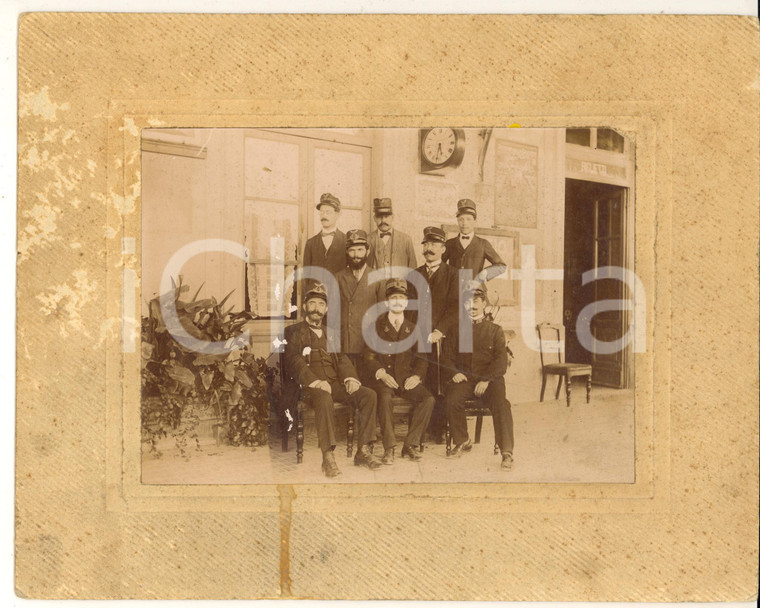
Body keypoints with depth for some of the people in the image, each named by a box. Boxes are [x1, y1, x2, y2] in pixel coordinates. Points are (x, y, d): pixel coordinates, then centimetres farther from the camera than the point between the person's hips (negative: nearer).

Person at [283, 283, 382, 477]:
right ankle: (328, 457, -37)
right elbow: (294, 362, -4)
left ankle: (362, 451, -17)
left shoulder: (330, 333, 28)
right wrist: (315, 381, -21)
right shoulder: (293, 332, 10)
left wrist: (350, 378, -6)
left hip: (335, 383, 5)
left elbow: (341, 358, 16)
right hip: (309, 386, -5)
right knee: (324, 399, -39)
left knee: (369, 395, -19)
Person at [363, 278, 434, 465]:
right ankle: (389, 447, -27)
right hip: (383, 378, -2)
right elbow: (369, 356, 3)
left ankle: (411, 444, -16)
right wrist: (381, 374, -15)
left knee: (428, 399, -25)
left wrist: (417, 375, -6)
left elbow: (420, 357, 15)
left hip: (406, 378, 3)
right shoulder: (376, 326, 9)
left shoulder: (413, 329, 17)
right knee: (384, 398, -37)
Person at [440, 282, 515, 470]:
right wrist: (454, 372, -9)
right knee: (452, 401, -30)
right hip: (463, 378, 1)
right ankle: (462, 441, -4)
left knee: (501, 404, -31)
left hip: (489, 379, -1)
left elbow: (500, 361, 2)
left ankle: (506, 453, -25)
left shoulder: (495, 330, 13)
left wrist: (487, 379, -15)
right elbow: (446, 356, 14)